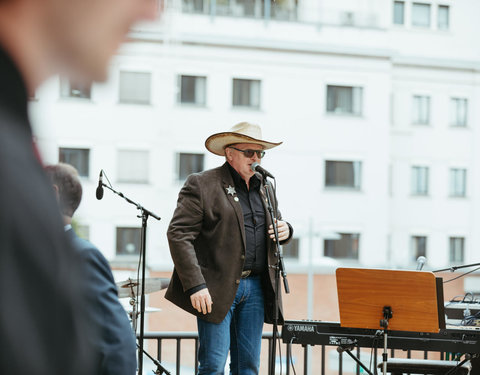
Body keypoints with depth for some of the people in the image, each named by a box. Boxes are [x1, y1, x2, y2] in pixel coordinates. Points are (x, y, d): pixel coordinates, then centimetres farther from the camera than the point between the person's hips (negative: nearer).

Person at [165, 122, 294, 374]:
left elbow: (275, 226, 30)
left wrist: (285, 231, 3)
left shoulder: (264, 189, 17)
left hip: (256, 288, 6)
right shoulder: (201, 184, -4)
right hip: (217, 290, -6)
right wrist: (195, 286, -18)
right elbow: (179, 235, -11)